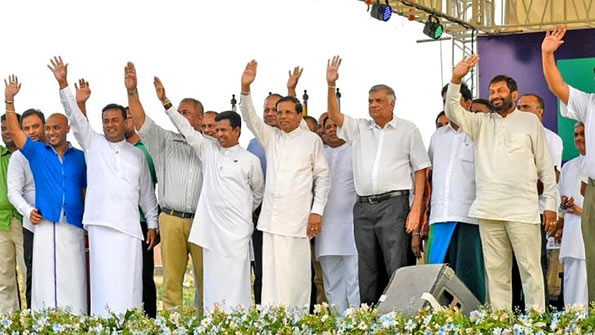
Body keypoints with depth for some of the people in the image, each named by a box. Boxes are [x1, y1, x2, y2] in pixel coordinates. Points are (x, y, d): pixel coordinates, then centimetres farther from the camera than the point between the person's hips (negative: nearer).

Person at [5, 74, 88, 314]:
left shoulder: (79, 157, 12)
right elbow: (14, 130, 3)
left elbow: (86, 192, 12)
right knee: (45, 282, -2)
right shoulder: (37, 152, 10)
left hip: (73, 229, 0)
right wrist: (9, 99, -6)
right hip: (45, 226, 0)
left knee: (73, 284, -1)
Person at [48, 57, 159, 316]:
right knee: (105, 282, -7)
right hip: (101, 224, -2)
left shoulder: (137, 154, 17)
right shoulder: (93, 144, 12)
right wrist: (63, 84, -10)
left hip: (129, 226, 2)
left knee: (129, 283, -1)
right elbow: (75, 116, 1)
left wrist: (152, 224, 12)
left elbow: (147, 192, 18)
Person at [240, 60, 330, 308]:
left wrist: (317, 211, -5)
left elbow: (323, 177, 4)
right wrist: (245, 88, -12)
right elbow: (250, 118, 5)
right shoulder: (270, 137, 16)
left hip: (297, 218, -4)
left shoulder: (312, 140, 5)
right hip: (271, 217, 4)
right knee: (270, 271, 2)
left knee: (295, 273, -5)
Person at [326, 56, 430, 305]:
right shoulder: (359, 129, 15)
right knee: (367, 270, 7)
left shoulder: (408, 130, 5)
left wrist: (416, 209, -7)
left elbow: (420, 170, 2)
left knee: (396, 267, -9)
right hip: (363, 207, 4)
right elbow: (334, 115, 5)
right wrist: (331, 86, -10)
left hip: (393, 203, -4)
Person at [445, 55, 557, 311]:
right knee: (495, 270, 3)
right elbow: (453, 112, 2)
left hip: (523, 210, -3)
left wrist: (550, 204, 2)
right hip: (489, 209, 3)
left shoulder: (530, 121, 10)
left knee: (530, 268, -6)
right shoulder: (482, 122, 17)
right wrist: (456, 80, -13)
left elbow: (546, 165, 8)